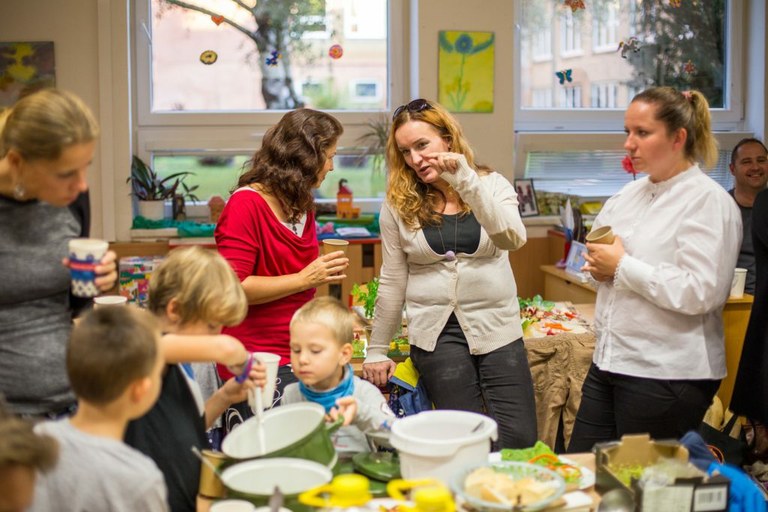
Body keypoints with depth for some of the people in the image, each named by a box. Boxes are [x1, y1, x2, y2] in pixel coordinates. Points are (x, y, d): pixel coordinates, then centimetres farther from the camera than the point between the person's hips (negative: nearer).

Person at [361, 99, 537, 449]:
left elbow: (512, 239, -18)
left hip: (497, 328, 1)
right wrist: (376, 351, 10)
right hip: (436, 333, -1)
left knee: (518, 438, -6)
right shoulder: (398, 205, 1)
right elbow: (392, 284, 7)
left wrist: (466, 182, -26)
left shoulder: (493, 184, 2)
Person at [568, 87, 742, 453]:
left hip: (667, 376, -8)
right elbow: (600, 248, 26)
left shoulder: (708, 200, -11)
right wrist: (599, 267, 1)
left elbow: (700, 292, -22)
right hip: (609, 362, 8)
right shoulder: (630, 194, 13)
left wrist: (622, 266, -15)